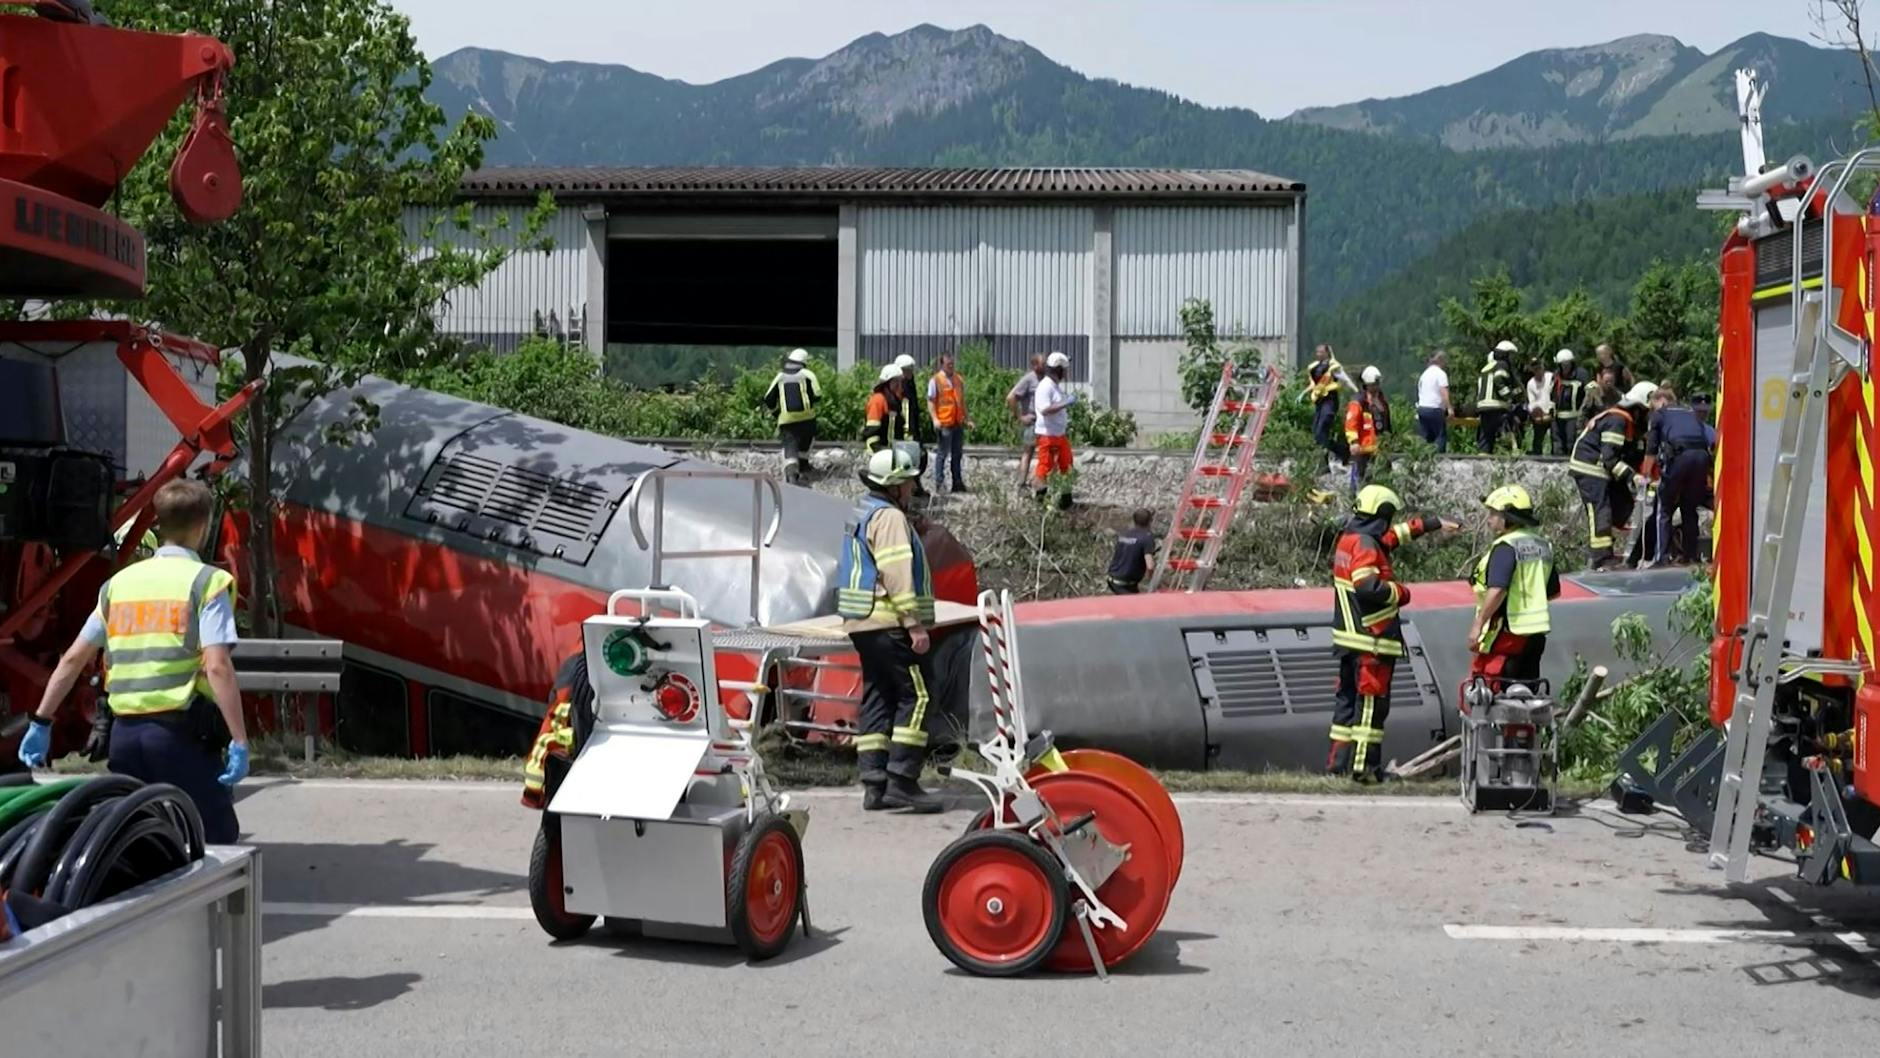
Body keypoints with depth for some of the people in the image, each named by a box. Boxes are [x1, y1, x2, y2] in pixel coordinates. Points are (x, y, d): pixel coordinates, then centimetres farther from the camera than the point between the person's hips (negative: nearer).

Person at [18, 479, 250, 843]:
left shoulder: (120, 582, 13)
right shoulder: (207, 582, -6)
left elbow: (73, 659, 13)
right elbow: (217, 668, -16)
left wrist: (40, 723, 19)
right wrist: (240, 741, -16)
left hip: (126, 732, 6)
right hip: (181, 731, -6)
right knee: (217, 842, -1)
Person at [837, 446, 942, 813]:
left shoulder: (861, 515, 20)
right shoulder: (890, 517, -11)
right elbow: (896, 574, -21)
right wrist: (914, 624, -22)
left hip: (863, 624, 10)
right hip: (890, 625, -10)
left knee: (878, 700, 10)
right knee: (916, 696, -7)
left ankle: (874, 786, 9)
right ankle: (901, 780, -11)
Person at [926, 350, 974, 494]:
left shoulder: (959, 379, 14)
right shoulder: (935, 380, -3)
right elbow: (930, 401, -5)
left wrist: (966, 419, 18)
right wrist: (935, 419, -16)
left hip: (958, 423, 6)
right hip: (944, 423, -6)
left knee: (957, 454, 9)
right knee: (942, 454, -2)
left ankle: (957, 483, 15)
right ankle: (938, 484, 3)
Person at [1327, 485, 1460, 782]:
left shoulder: (1350, 537, 13)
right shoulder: (1365, 544, -16)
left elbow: (1400, 532, 25)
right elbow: (1367, 585, -29)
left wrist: (1436, 522, 31)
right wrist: (1398, 592, -11)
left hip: (1348, 637, 10)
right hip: (1371, 641, -10)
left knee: (1348, 698, 14)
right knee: (1371, 702, -5)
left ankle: (1338, 761, 17)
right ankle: (1363, 766, -5)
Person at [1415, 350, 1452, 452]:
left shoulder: (1424, 374, 17)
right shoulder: (1441, 374, -5)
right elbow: (1444, 393, -14)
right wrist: (1449, 408, -16)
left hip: (1422, 408, 7)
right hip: (1435, 409, -7)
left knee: (1426, 437, 9)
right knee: (1441, 436, -3)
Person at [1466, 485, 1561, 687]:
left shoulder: (1506, 547, -15)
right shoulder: (1543, 545, 13)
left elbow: (1497, 590, -27)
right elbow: (1554, 592, 20)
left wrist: (1478, 624, -22)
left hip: (1508, 632, -9)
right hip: (1537, 632, 9)